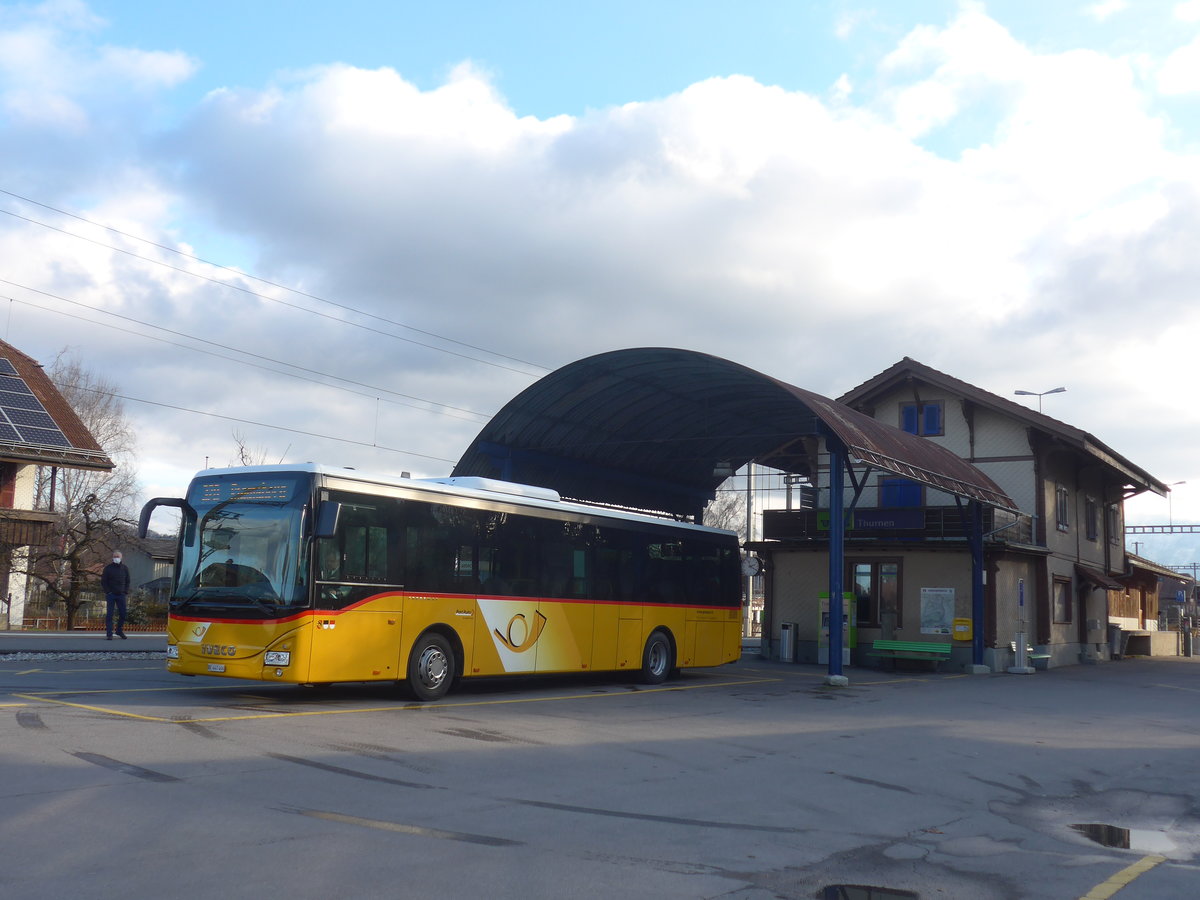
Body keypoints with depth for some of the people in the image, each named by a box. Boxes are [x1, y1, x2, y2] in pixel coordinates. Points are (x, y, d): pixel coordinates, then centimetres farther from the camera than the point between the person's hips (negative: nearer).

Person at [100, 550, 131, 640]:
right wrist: (108, 592, -8)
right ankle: (109, 634, -1)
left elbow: (127, 581, 16)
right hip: (111, 595, -3)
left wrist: (126, 592, 3)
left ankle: (119, 631, 20)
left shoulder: (125, 568, 8)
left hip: (121, 595, 3)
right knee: (109, 614, -3)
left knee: (123, 614, 3)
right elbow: (103, 581, 2)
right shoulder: (108, 568, -1)